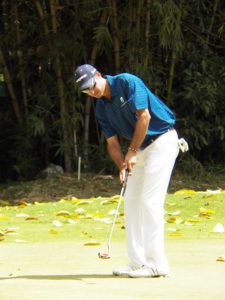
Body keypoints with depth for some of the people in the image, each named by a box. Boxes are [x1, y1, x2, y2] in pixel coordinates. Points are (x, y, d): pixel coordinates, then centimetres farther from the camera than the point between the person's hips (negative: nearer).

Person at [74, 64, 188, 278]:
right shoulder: (102, 108, 7)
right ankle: (137, 262, 9)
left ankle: (156, 264, -12)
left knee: (150, 201, -13)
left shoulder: (127, 82, -15)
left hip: (162, 141, -9)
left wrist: (132, 152, -15)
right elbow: (112, 143, 7)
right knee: (130, 201, 6)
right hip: (142, 148, 9)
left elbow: (144, 117, -19)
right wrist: (122, 166, -11)